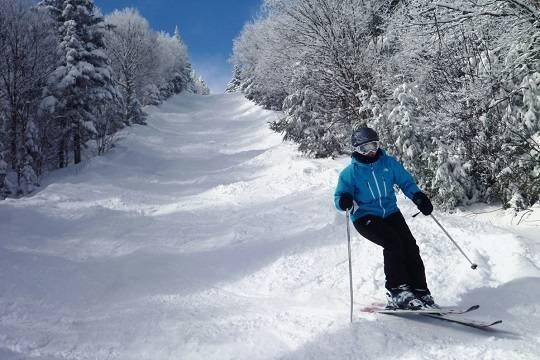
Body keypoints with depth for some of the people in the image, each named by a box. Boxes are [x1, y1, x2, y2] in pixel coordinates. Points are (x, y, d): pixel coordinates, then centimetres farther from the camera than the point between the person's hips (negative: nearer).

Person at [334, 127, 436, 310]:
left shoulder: (389, 163, 5)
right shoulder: (350, 172, -3)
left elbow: (406, 182, 13)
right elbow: (339, 196, -4)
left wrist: (418, 196, -6)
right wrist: (344, 201, -29)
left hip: (391, 213, 4)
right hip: (365, 218, -4)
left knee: (410, 246, -12)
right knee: (393, 243, -25)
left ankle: (420, 292, -6)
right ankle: (397, 291, -19)